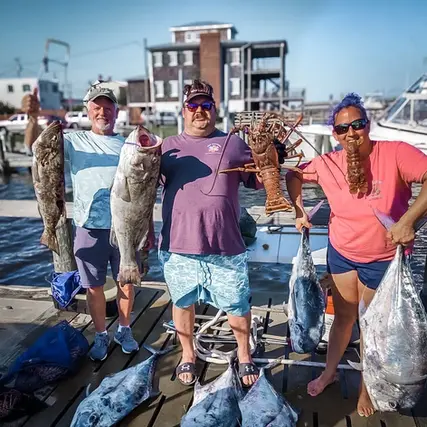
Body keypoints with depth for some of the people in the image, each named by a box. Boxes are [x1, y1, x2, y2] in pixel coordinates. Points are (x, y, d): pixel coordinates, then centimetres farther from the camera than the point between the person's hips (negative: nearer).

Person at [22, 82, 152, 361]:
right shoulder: (74, 141, 2)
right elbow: (35, 144, -11)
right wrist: (33, 117, -31)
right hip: (89, 229, 0)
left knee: (126, 282, 12)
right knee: (94, 287, 11)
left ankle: (125, 331, 34)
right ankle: (101, 336, 32)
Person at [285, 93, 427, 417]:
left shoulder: (395, 153, -20)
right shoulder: (328, 163, -8)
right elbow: (294, 175, 8)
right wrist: (299, 210, -2)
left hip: (383, 259, -3)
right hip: (341, 253, 3)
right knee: (343, 316, 20)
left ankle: (367, 386, 40)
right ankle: (330, 371, 43)